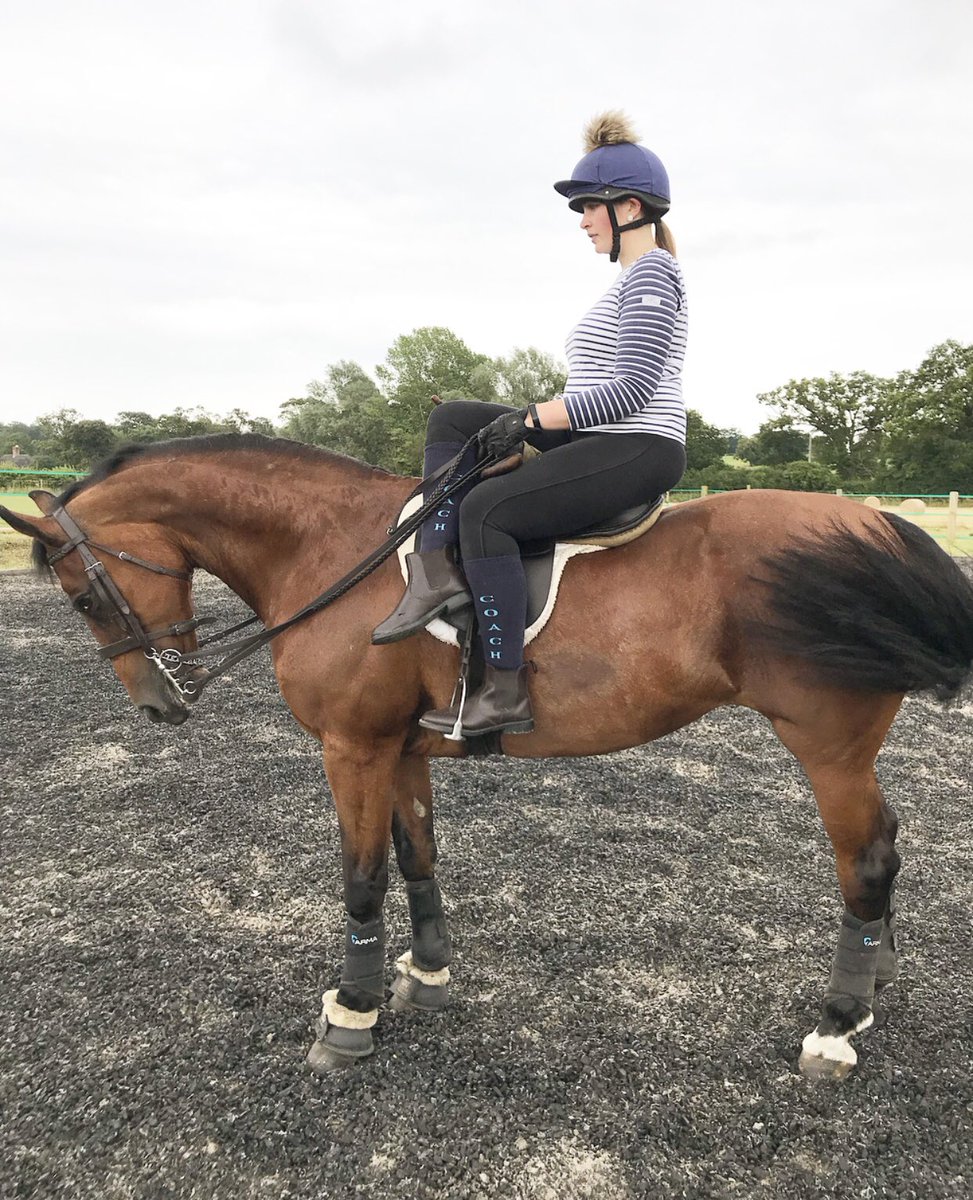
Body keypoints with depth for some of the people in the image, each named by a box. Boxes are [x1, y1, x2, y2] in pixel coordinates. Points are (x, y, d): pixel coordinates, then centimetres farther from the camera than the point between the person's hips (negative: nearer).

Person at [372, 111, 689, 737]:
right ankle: (438, 570, -11)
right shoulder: (637, 277, 23)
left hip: (638, 451, -11)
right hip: (601, 445, 11)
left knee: (485, 508, -29)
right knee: (451, 419, 4)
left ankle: (507, 693, -23)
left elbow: (631, 390, -19)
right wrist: (531, 418, 13)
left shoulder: (650, 272, -8)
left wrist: (531, 418, -17)